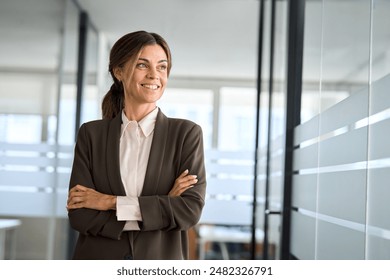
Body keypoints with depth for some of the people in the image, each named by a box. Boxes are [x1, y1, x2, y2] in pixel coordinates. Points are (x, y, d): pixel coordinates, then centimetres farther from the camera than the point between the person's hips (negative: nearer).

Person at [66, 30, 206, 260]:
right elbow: (80, 215, -8)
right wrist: (162, 206, -14)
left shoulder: (187, 133, -2)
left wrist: (111, 202, -13)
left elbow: (191, 209, -12)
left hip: (160, 268, 0)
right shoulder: (91, 134, 1)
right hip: (98, 260, 1)